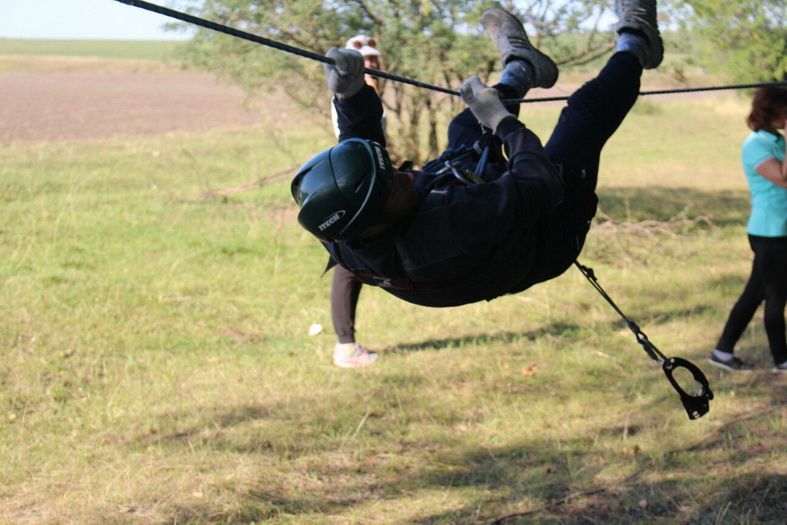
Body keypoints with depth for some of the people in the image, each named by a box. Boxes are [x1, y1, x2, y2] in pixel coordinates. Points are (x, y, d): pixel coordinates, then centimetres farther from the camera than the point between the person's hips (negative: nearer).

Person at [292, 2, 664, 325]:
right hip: (551, 234, -6)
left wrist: (349, 96, -28)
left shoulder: (343, 242, -31)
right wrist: (501, 119, -24)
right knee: (586, 109, 3)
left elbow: (359, 143, -12)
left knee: (463, 128, 22)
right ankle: (633, 47, 33)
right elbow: (541, 186, -37)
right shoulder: (450, 224, -51)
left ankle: (521, 71, 51)